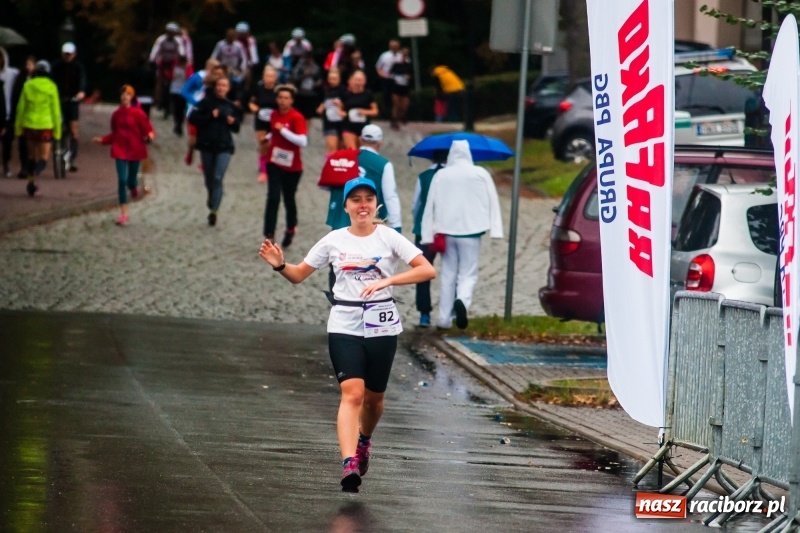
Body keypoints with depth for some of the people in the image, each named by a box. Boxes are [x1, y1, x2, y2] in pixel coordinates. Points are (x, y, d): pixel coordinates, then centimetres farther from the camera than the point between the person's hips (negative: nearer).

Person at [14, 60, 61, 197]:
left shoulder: (28, 86, -2)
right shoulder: (51, 87, -7)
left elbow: (21, 107, 1)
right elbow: (55, 109, -5)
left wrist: (18, 126, 11)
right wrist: (57, 129, 2)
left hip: (29, 124, 2)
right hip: (45, 125, -2)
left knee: (32, 155, 18)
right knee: (44, 156, 3)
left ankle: (31, 181, 16)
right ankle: (34, 176, -23)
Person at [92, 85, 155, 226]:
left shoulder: (138, 113, -8)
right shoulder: (116, 115, 2)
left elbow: (147, 130, -8)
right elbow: (114, 134, 12)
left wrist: (150, 136, -30)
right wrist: (102, 140, -2)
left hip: (135, 150, -2)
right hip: (120, 150, 2)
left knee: (131, 181, 5)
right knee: (122, 180, -7)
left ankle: (134, 186, 47)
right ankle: (123, 214, -2)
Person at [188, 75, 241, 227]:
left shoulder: (231, 106, 3)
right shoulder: (206, 102, -2)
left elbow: (236, 127, 13)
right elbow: (193, 118, -9)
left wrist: (233, 122, -8)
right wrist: (210, 116, -19)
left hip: (224, 147, -1)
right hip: (207, 145, 1)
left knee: (217, 178, -12)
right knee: (209, 178, 13)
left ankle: (213, 210, -13)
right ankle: (212, 200, 39)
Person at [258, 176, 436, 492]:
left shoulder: (389, 238, -1)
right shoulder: (334, 241, 4)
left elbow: (427, 271, -10)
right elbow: (299, 275, 11)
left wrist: (387, 280, -21)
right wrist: (279, 265, -11)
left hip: (381, 325, 1)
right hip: (344, 325, -1)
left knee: (373, 396, 14)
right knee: (352, 393, -17)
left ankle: (364, 440, 45)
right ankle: (349, 464, -27)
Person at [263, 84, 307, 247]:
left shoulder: (297, 117, -15)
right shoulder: (274, 115, 3)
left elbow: (303, 141, -27)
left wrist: (283, 130, -29)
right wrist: (269, 137, 9)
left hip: (292, 166, -3)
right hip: (275, 163, 3)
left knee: (289, 199, 12)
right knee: (273, 197, -12)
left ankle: (291, 229, 37)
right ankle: (269, 235, -14)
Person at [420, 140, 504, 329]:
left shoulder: (440, 175, 2)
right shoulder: (481, 174, -1)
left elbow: (430, 205, 2)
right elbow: (492, 201, -4)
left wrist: (428, 235, 6)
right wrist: (495, 229, -4)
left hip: (447, 231, 2)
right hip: (470, 231, -2)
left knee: (448, 275, 12)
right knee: (468, 274, 3)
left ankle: (445, 319, 11)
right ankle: (462, 300, -27)